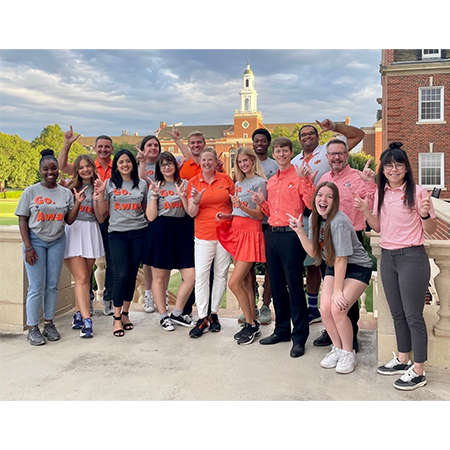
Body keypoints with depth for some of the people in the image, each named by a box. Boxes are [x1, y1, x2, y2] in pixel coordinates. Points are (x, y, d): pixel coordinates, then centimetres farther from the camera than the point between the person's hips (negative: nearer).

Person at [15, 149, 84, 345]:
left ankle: (49, 324, 19)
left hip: (57, 242, 3)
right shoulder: (31, 191, -3)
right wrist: (28, 247, -10)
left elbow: (69, 220, 5)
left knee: (52, 285, 7)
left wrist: (78, 203, -10)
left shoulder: (66, 193, 5)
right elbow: (22, 220, -3)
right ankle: (33, 329, 8)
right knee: (37, 287, -3)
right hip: (35, 241, -3)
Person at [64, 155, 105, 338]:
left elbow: (101, 219, 4)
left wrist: (96, 198, -6)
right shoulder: (71, 187, 4)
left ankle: (78, 315, 21)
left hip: (91, 234, 3)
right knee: (81, 278, -10)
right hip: (73, 232, -3)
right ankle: (86, 320, -11)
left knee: (85, 278, 8)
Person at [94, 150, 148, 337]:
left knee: (132, 275, 6)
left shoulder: (142, 184, 9)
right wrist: (100, 194, -8)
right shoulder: (109, 184, 4)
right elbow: (102, 211, 5)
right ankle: (117, 318, 1)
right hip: (117, 233, -2)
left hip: (138, 233, 2)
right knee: (121, 274, -11)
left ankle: (125, 314, 20)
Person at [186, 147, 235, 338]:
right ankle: (202, 319, 3)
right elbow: (191, 213, -3)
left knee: (221, 274, 8)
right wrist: (196, 201, -24)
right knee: (201, 275, -5)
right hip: (203, 235, -1)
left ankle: (214, 314, 21)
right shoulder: (193, 182, 1)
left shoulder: (226, 179, 2)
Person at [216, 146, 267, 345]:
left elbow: (260, 215, -11)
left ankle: (251, 325, 4)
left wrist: (242, 206, -25)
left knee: (234, 283, -11)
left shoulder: (259, 182, -6)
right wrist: (227, 216, 3)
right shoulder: (238, 183, 17)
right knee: (245, 281, 9)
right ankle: (252, 324, 17)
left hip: (250, 233, -7)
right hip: (236, 232, 8)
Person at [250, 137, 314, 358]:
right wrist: (262, 202, 6)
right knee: (276, 285, 13)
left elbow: (311, 204, -16)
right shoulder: (271, 182, 18)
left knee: (294, 286, -4)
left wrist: (305, 180, -23)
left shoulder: (299, 176, -3)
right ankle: (281, 330, 26)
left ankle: (299, 337, 5)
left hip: (291, 234, -7)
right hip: (272, 234, 7)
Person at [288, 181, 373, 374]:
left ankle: (348, 354, 4)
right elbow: (313, 252, -3)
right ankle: (337, 349, 16)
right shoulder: (314, 218, -4)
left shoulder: (339, 222, -27)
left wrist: (338, 291, -21)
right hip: (334, 267, 7)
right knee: (325, 308, -9)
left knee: (338, 309, -20)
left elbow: (341, 259, -24)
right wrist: (299, 230, -13)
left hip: (357, 267, -6)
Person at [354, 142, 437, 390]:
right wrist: (365, 210, -1)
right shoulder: (381, 193, 8)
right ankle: (402, 360, 31)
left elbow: (431, 229, -6)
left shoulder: (417, 192, -9)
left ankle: (418, 371, 10)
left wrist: (425, 214, -26)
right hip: (387, 257, 6)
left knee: (413, 316, -1)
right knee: (397, 313, 16)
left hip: (412, 258, -6)